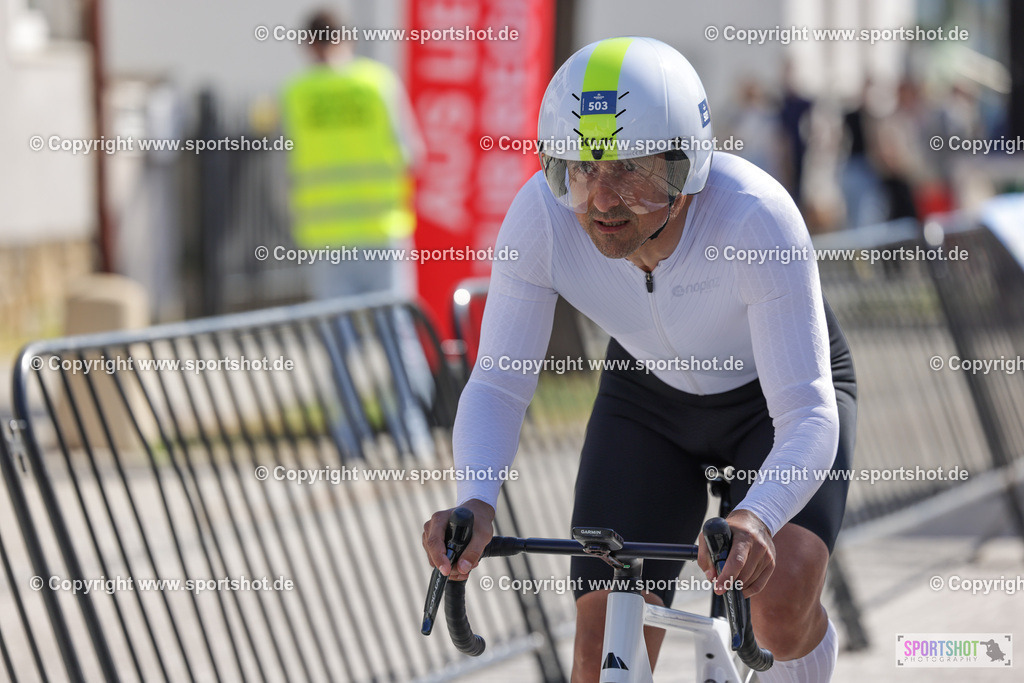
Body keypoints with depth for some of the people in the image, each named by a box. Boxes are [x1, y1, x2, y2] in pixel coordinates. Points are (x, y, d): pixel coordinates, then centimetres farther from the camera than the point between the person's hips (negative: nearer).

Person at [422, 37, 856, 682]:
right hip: (650, 395, 3)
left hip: (777, 394, -3)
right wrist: (475, 503, -42)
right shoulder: (540, 214, -30)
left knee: (783, 599, -27)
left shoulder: (757, 218, -38)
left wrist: (754, 520, -57)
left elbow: (809, 416, -37)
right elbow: (498, 384, -23)